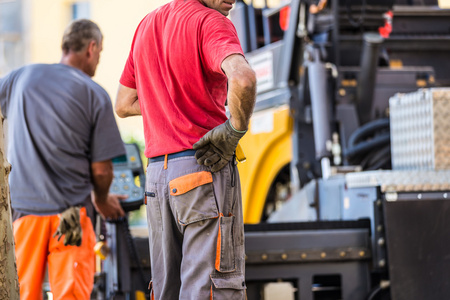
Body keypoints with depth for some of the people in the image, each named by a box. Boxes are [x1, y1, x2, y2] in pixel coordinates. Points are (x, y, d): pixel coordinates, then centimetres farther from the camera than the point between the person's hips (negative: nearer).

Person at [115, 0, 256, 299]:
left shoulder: (147, 25, 16)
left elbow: (123, 104, 25)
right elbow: (243, 78, -30)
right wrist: (236, 128, -14)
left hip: (156, 174, 7)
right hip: (206, 166, -7)